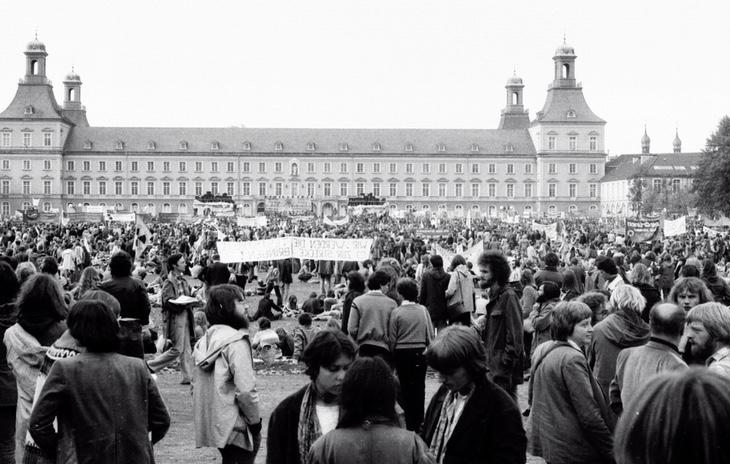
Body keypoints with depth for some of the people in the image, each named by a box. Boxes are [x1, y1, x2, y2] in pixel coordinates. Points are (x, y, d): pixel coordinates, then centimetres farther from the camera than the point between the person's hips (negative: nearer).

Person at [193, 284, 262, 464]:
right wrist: (255, 422, -9)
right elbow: (245, 390, -21)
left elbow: (196, 388, 12)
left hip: (211, 424, 8)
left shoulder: (205, 340, 9)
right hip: (236, 428, -8)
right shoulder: (236, 341, -16)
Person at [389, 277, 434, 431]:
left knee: (405, 385, 9)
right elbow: (430, 335, 0)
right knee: (419, 385, 10)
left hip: (402, 353, -1)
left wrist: (392, 354, 8)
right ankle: (418, 420, 15)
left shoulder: (396, 312, -10)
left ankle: (410, 423, 12)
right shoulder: (423, 310, -5)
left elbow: (392, 338, -5)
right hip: (420, 352, 2)